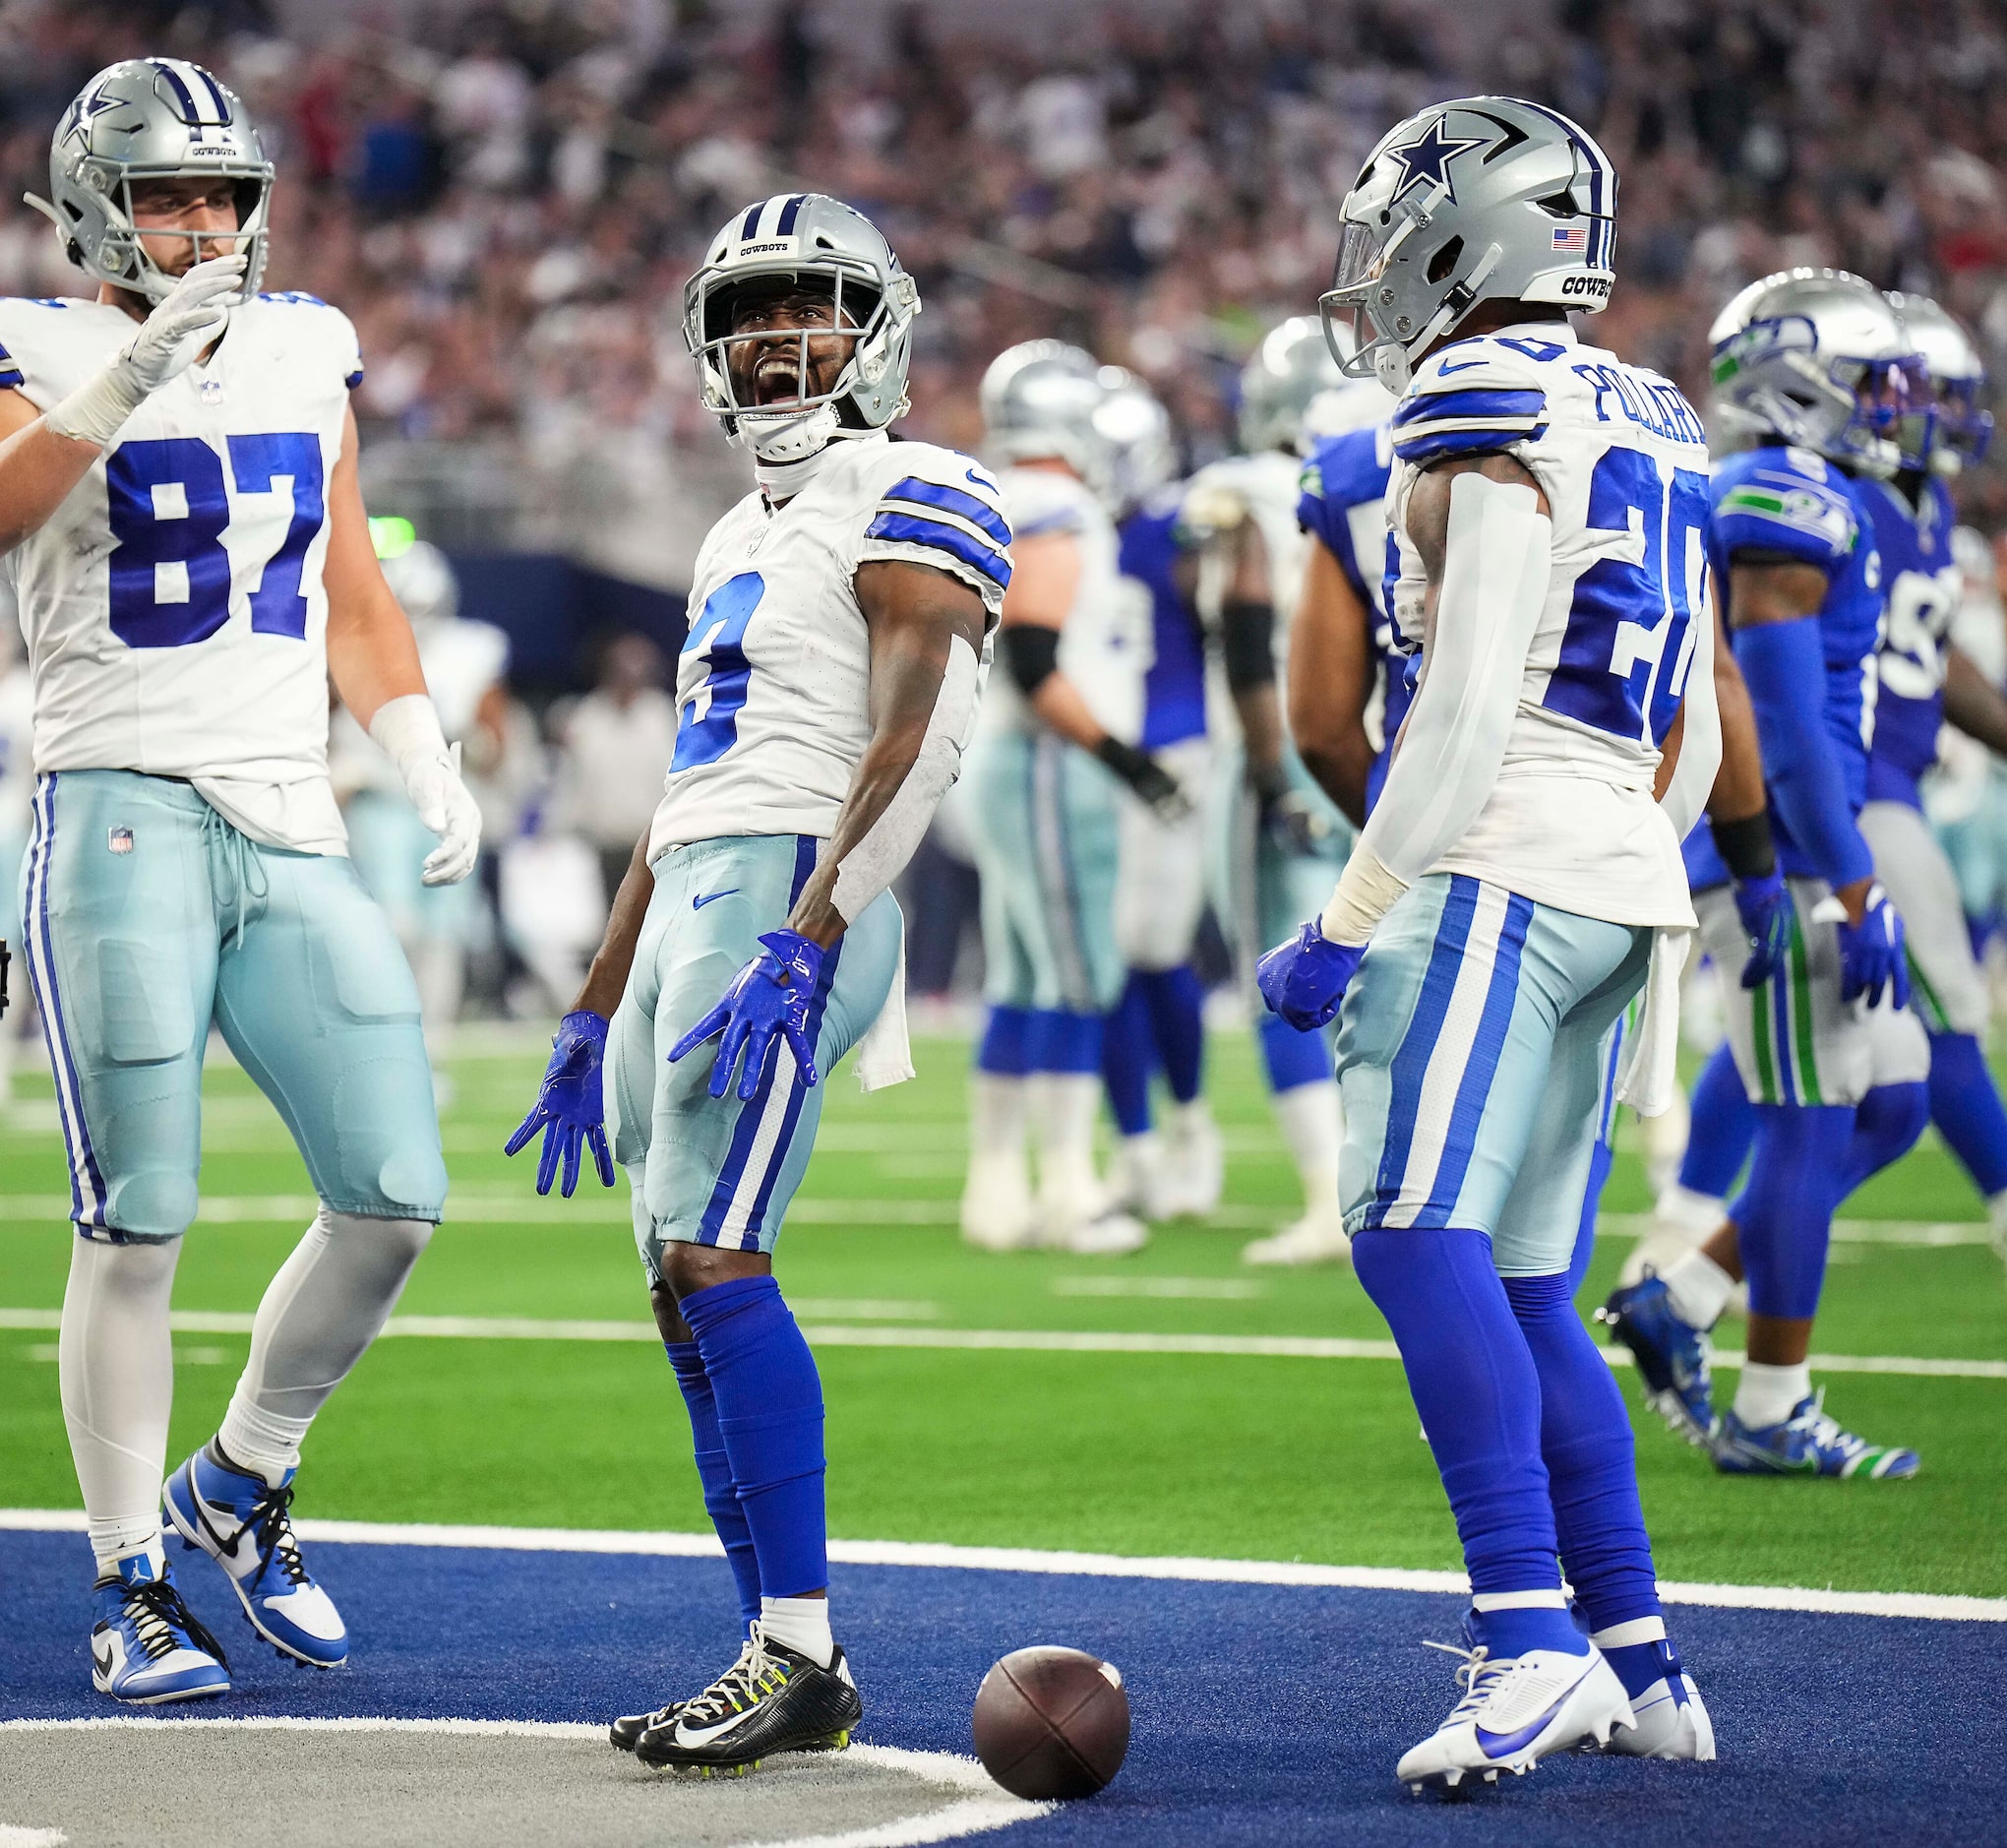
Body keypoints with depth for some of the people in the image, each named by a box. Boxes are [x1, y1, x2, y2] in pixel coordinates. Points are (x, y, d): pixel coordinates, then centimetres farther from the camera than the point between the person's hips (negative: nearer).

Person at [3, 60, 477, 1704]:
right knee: (138, 1227, -5)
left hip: (292, 831, 5)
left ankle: (240, 1488, 21)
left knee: (394, 1202, -1)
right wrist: (134, 365, -33)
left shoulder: (305, 352, 14)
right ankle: (133, 1595, 5)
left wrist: (429, 763, 10)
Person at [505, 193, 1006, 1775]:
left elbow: (915, 744, -16)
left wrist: (803, 940, -26)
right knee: (687, 1290, 4)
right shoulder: (744, 539, 25)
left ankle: (801, 1649, -16)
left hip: (793, 896, -9)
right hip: (693, 902, 9)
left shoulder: (909, 503, -3)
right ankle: (791, 1670, 7)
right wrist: (596, 1013, 27)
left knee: (713, 1260, -18)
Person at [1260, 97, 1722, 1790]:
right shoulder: (1651, 433, 19)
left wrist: (1344, 929, -13)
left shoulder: (1493, 413, -8)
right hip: (1625, 882, 9)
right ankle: (1640, 1666, 13)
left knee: (1419, 1237, -19)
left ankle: (1531, 1642, -31)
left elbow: (1469, 713, -16)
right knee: (1521, 1291, 13)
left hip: (1500, 869, -9)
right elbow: (1690, 746, 21)